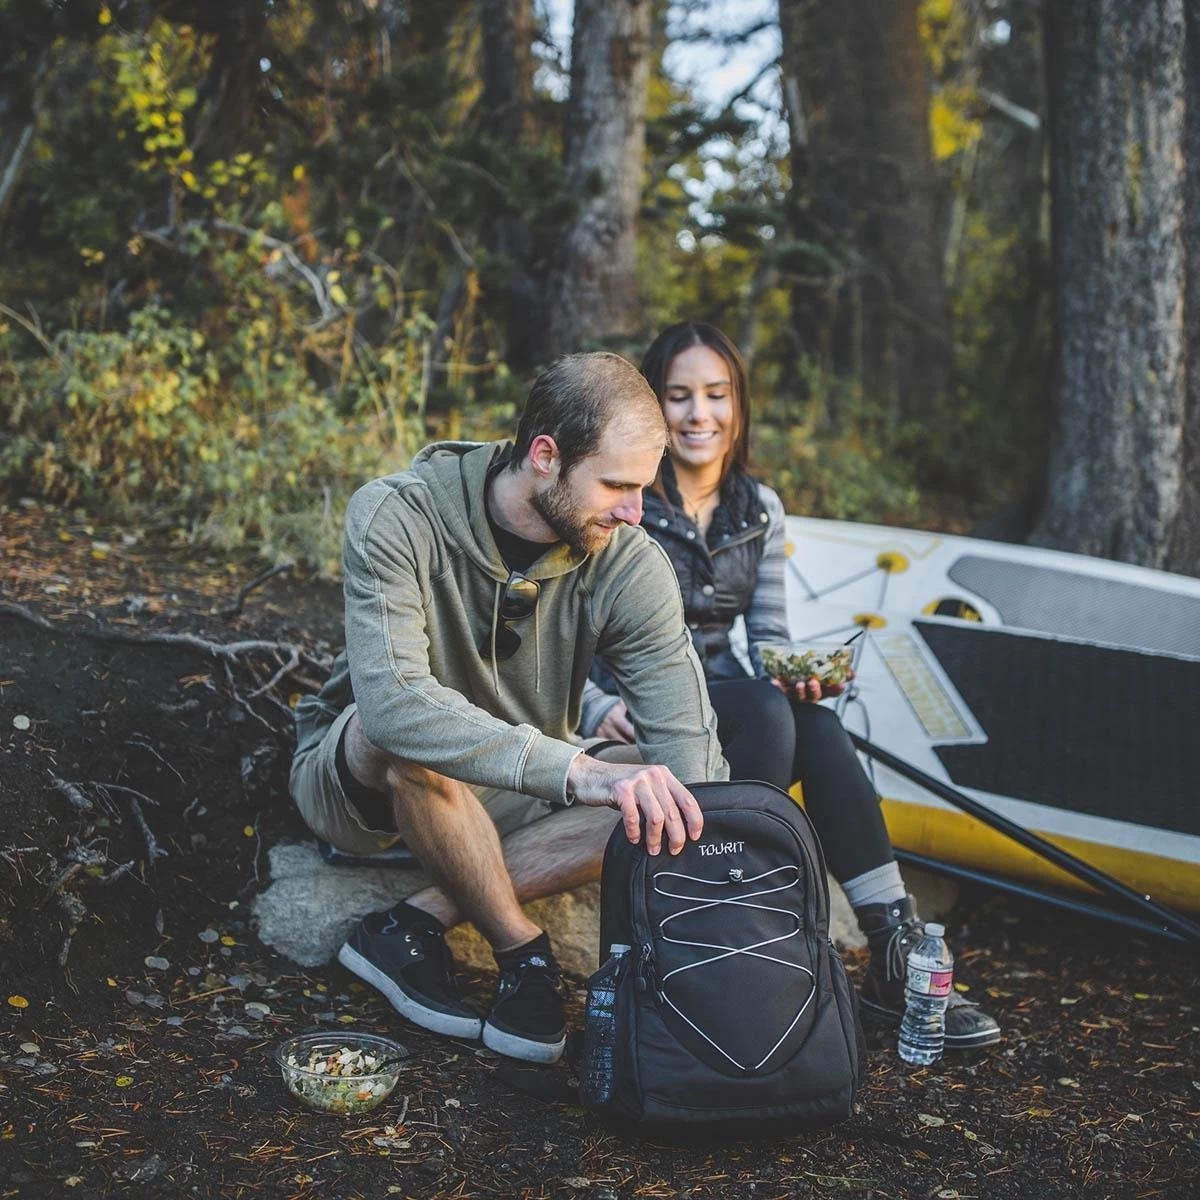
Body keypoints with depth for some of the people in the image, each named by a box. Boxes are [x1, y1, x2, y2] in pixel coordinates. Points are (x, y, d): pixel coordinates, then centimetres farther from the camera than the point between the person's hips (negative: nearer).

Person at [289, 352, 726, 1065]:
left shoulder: (631, 564, -17)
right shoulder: (397, 518, -27)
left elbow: (690, 749, -20)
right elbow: (392, 699, -43)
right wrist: (576, 769, -52)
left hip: (507, 800, 4)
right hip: (359, 784, -3)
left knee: (653, 799, -22)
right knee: (406, 734, -39)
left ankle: (415, 923, -17)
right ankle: (524, 955, -18)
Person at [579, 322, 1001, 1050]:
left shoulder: (761, 512, 11)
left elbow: (768, 637, 8)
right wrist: (599, 708, -28)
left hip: (725, 699, 4)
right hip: (635, 709, -4)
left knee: (816, 724, -29)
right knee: (763, 712, -34)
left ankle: (897, 950, -32)